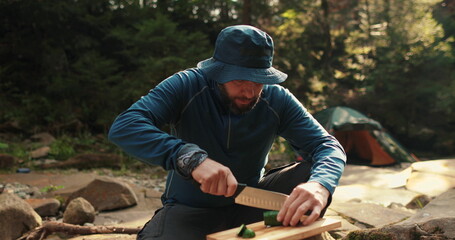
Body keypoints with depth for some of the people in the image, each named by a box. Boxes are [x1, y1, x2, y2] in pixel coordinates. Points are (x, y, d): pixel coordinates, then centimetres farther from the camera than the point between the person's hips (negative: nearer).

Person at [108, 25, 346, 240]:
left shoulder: (277, 100, -11)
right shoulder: (186, 86, -18)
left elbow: (328, 146, -14)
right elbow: (122, 127, -29)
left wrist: (320, 186, -39)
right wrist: (191, 158, -44)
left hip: (251, 200, 2)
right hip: (190, 208, -2)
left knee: (315, 172, -19)